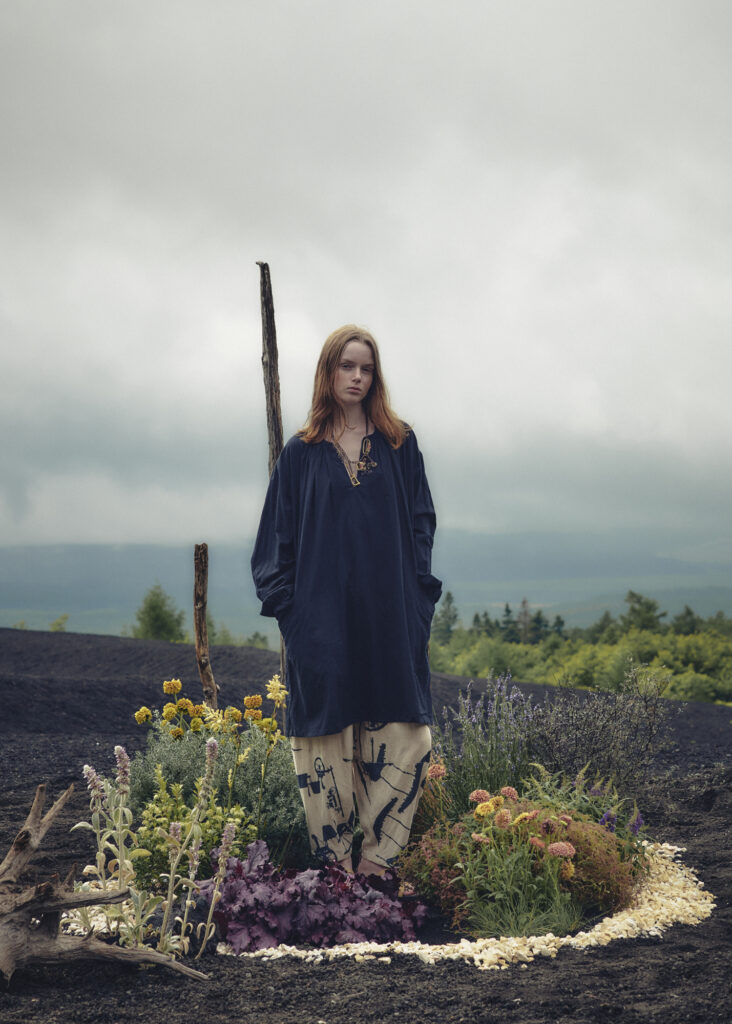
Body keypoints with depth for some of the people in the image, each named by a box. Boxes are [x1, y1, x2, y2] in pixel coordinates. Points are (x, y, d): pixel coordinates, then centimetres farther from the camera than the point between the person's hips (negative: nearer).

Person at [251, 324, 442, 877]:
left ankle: (377, 859, 4)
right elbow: (280, 536, 8)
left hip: (390, 616, 1)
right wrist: (285, 603, -3)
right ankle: (338, 865, 8)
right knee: (327, 739, 0)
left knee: (403, 738, -5)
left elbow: (421, 523, 9)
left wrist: (420, 595, -2)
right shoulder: (302, 454, 8)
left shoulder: (400, 445, 11)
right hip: (323, 618, -1)